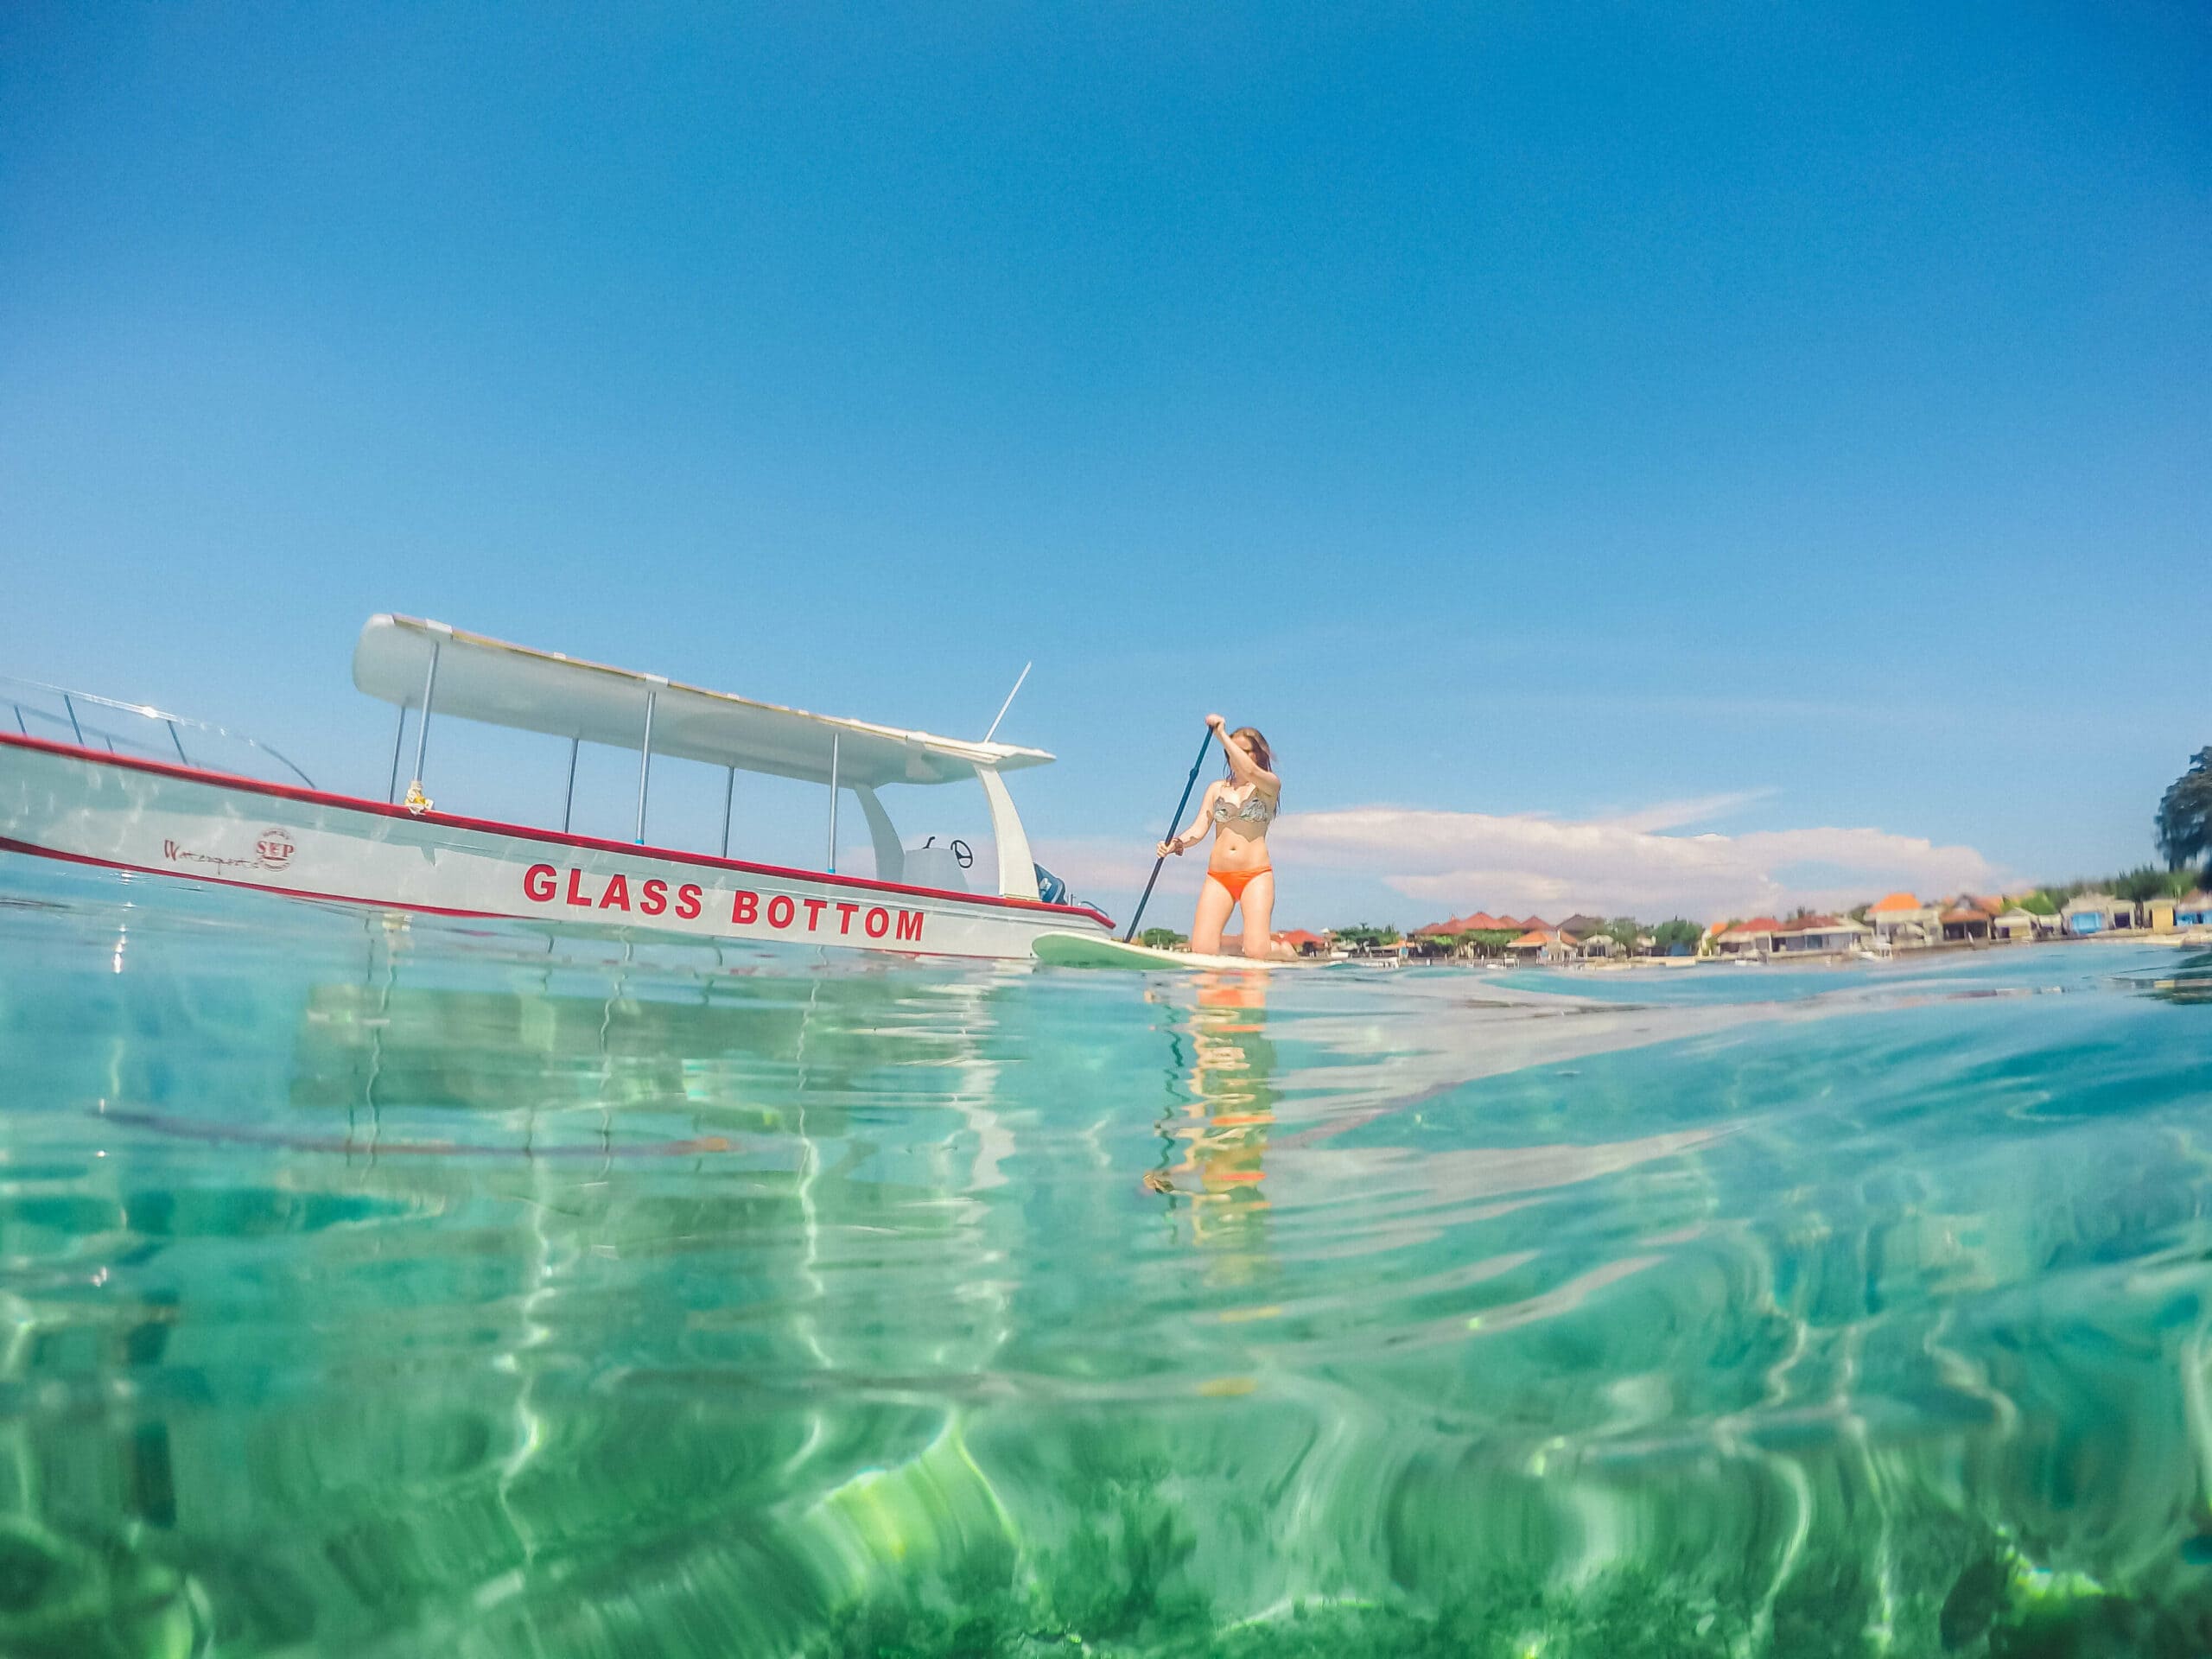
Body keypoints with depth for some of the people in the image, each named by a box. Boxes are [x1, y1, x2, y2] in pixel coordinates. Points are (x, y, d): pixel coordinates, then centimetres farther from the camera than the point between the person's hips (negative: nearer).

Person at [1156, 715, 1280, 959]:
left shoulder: (1270, 785, 5)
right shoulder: (1217, 788, 16)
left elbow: (1249, 771, -18)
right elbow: (1200, 828, 5)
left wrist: (1222, 734, -14)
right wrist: (1178, 842, -16)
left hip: (1256, 875, -3)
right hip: (1217, 876, 3)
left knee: (1256, 952, -17)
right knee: (1201, 952, -11)